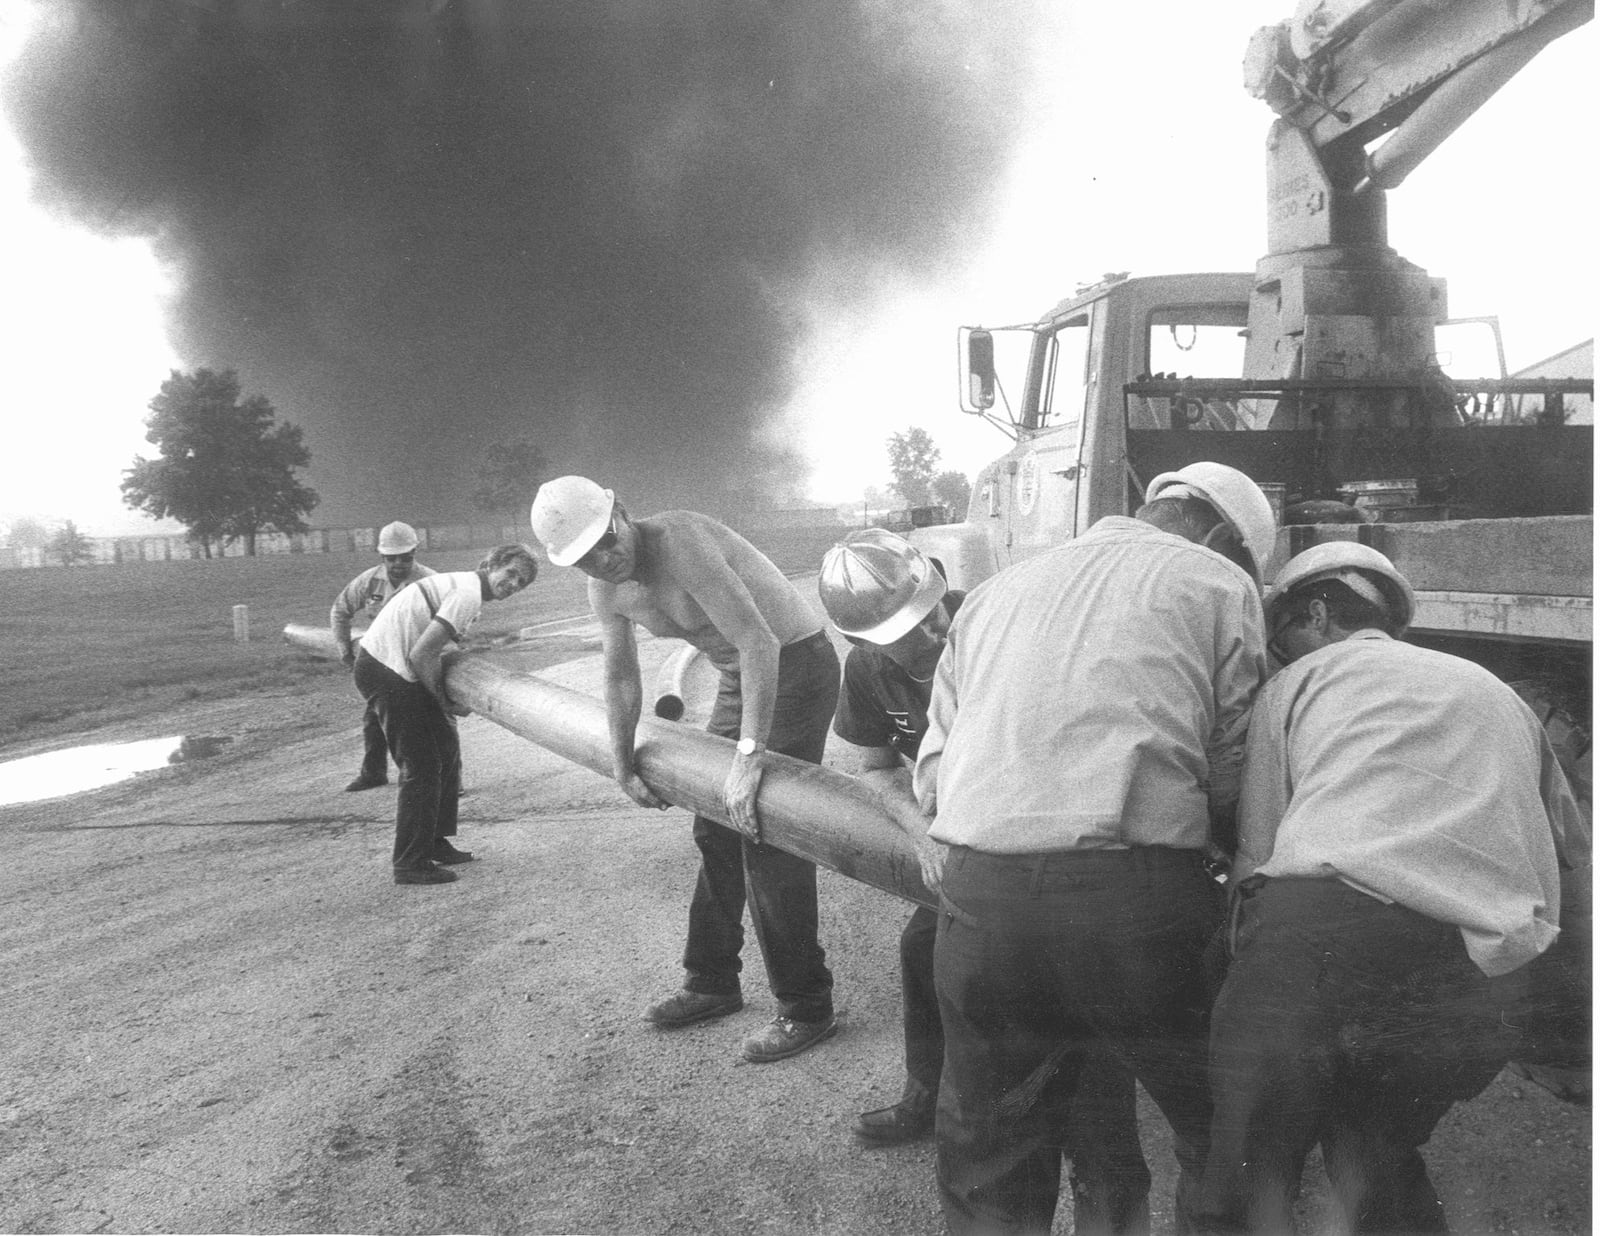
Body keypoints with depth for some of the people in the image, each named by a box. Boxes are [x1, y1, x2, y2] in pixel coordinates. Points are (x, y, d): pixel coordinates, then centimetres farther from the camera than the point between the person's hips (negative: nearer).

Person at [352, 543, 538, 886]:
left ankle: (434, 843, 27)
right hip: (387, 672, -11)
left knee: (446, 751, 17)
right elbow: (421, 654, -24)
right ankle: (410, 863, -1)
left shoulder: (462, 585, 14)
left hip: (395, 664, 11)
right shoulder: (468, 594, -18)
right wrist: (444, 701, -12)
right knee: (422, 766, -8)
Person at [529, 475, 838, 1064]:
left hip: (795, 664, -9)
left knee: (767, 839, -10)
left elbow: (759, 643, -35)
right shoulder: (605, 592, -3)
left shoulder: (679, 541, -30)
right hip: (738, 679, 9)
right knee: (716, 832, 15)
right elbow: (622, 679, 14)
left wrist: (749, 756, -37)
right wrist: (623, 767, 16)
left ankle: (806, 1009, 3)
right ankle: (712, 984, 31)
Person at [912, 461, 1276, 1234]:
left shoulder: (996, 590, 22)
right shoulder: (1219, 585, 11)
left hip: (977, 899, 4)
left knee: (990, 1170, 17)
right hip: (1138, 900, -4)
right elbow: (1231, 778, 6)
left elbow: (931, 776, 16)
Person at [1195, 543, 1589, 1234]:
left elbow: (1255, 856, 12)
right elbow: (1572, 852, 32)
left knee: (1253, 1162, 6)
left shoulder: (1298, 680, 20)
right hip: (1489, 978, 5)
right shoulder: (1499, 695, 34)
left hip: (1322, 922, -4)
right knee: (1374, 1146, 25)